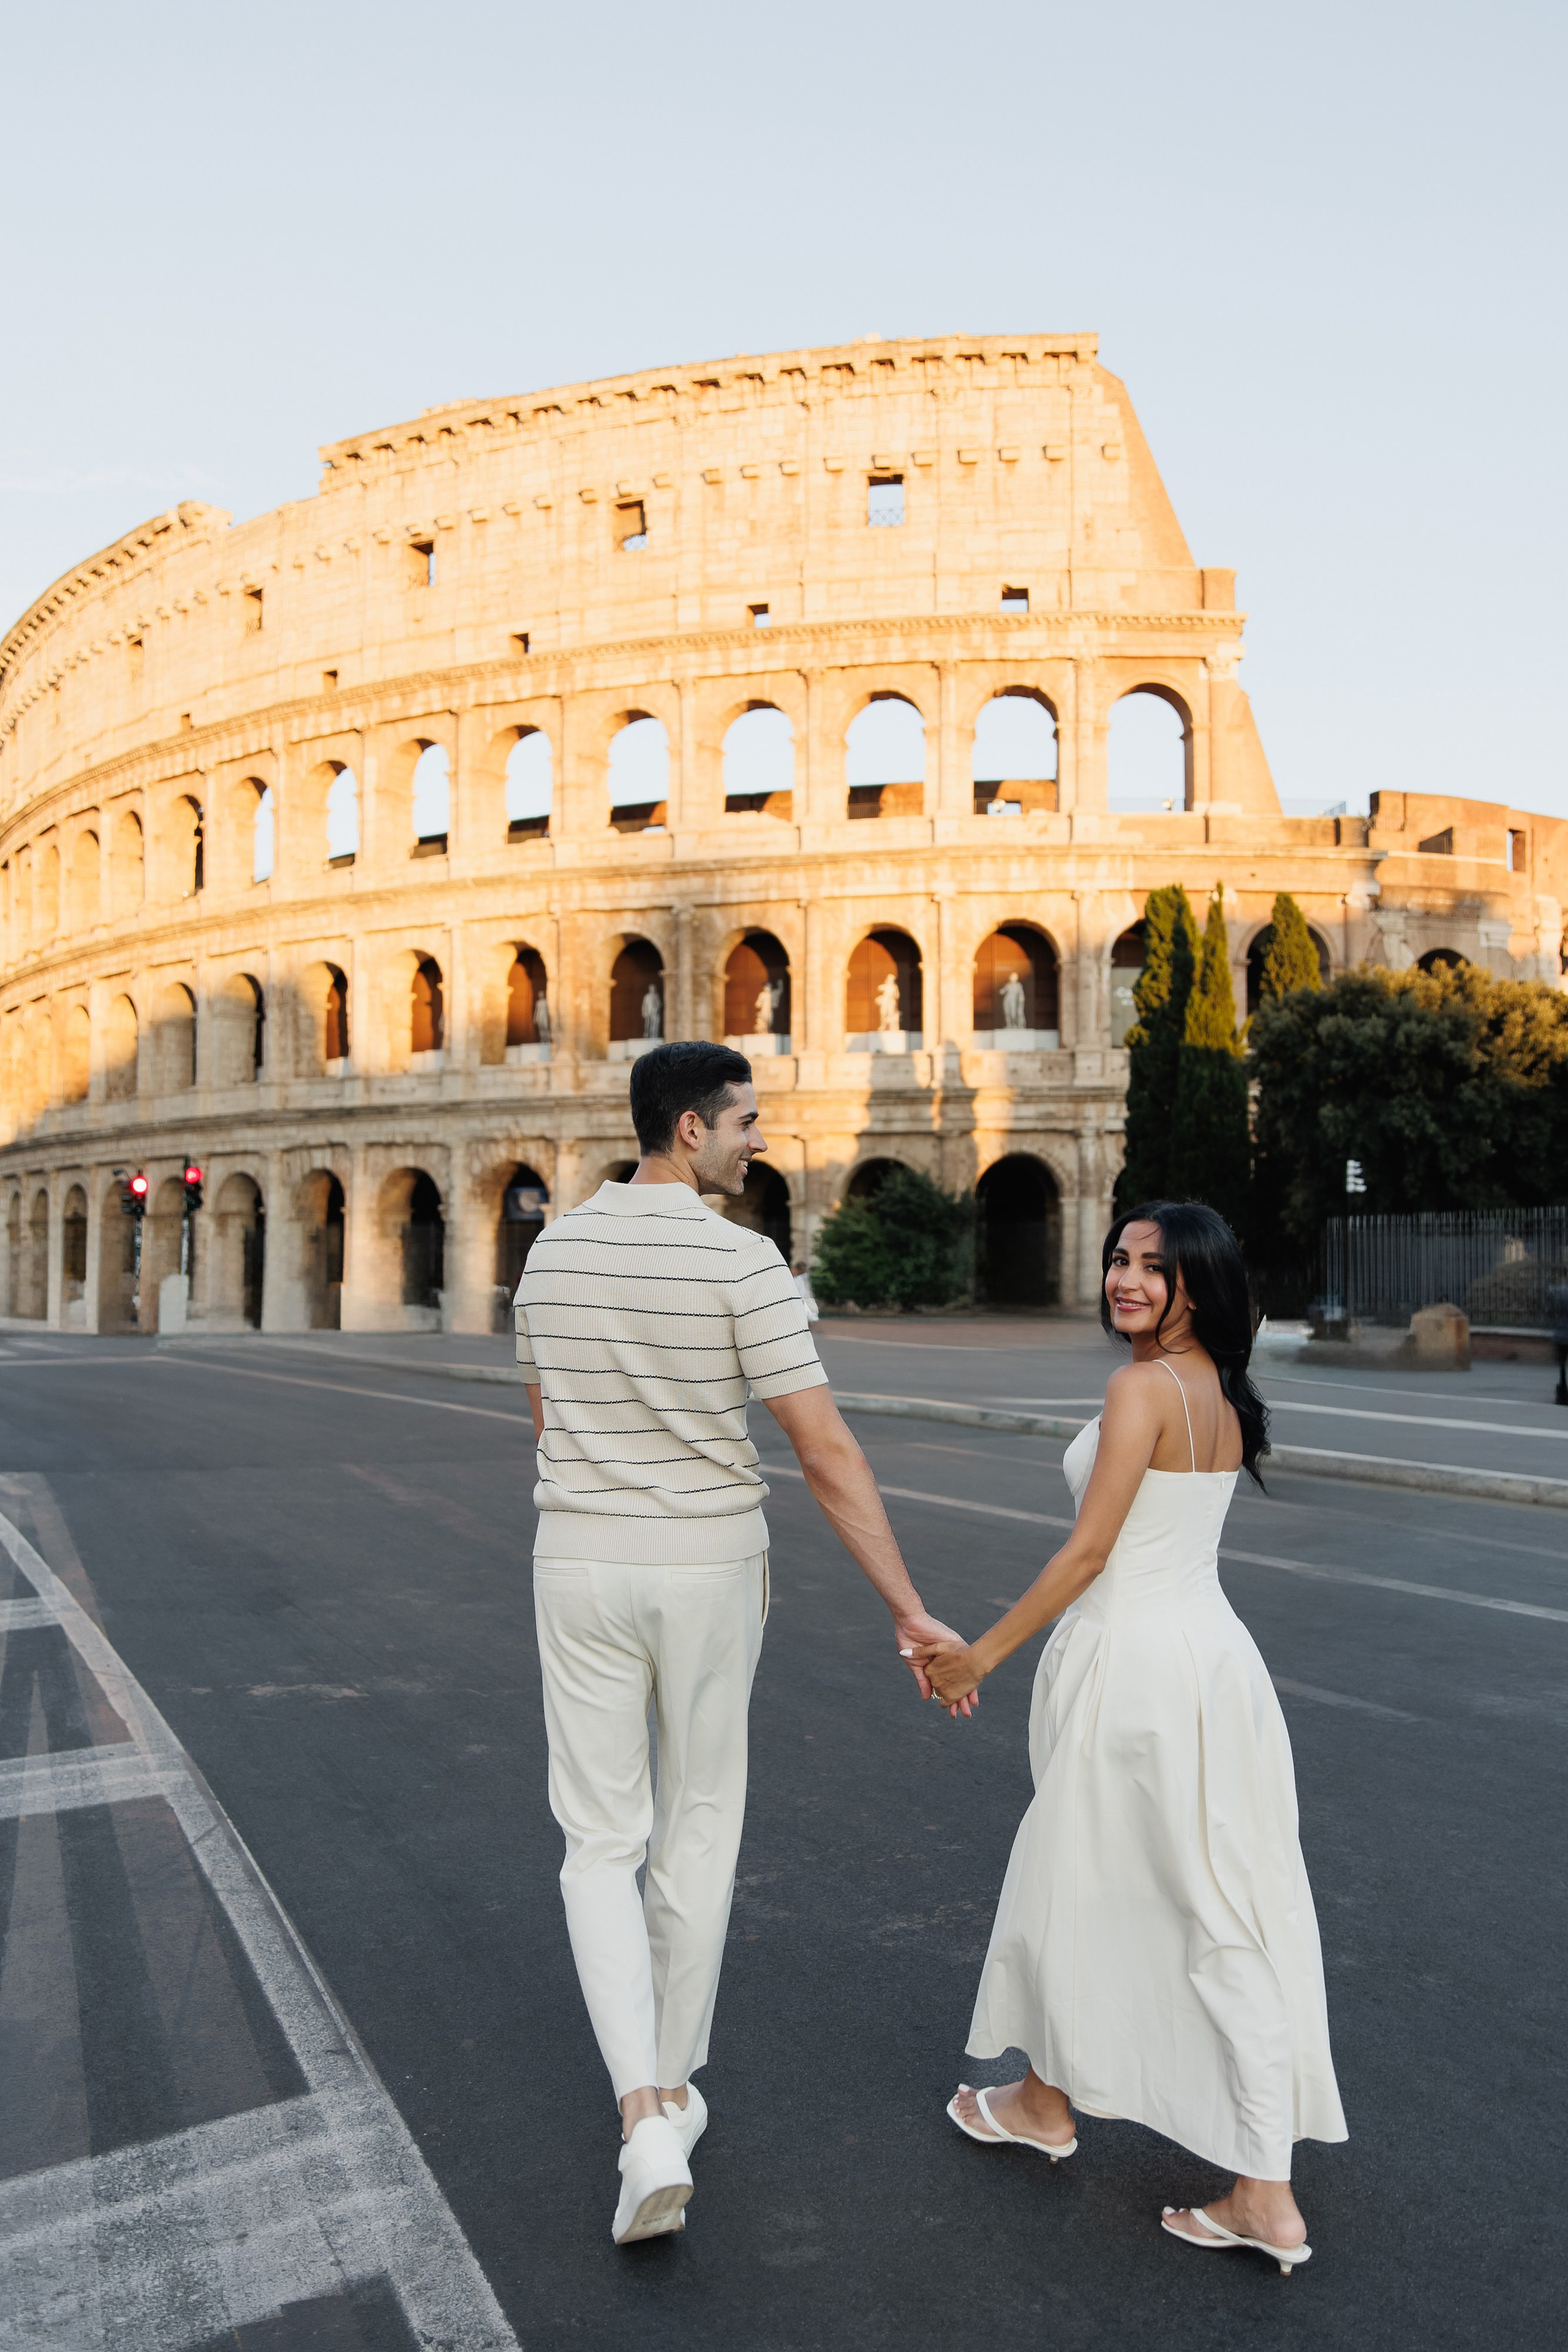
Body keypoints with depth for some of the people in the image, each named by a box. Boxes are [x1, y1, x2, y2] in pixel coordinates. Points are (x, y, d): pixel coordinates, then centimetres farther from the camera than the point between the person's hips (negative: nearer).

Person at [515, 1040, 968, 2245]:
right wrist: (910, 1609, -14)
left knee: (601, 1845, 11)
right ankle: (674, 2089, 32)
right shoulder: (744, 1262, -16)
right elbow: (827, 1451, -19)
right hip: (710, 1570, -3)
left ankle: (647, 2122, -1)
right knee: (699, 1831, 16)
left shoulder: (553, 1249, 1)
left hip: (581, 1567, 3)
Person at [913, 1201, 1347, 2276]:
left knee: (1074, 1883, 14)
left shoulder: (1140, 1388, -18)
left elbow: (1089, 1552, -18)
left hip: (1134, 1661, -8)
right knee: (1234, 1914, 11)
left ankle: (1046, 2102, 36)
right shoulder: (1224, 1393, 8)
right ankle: (1266, 2193, 17)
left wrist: (983, 1654, -9)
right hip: (1215, 1652, 8)